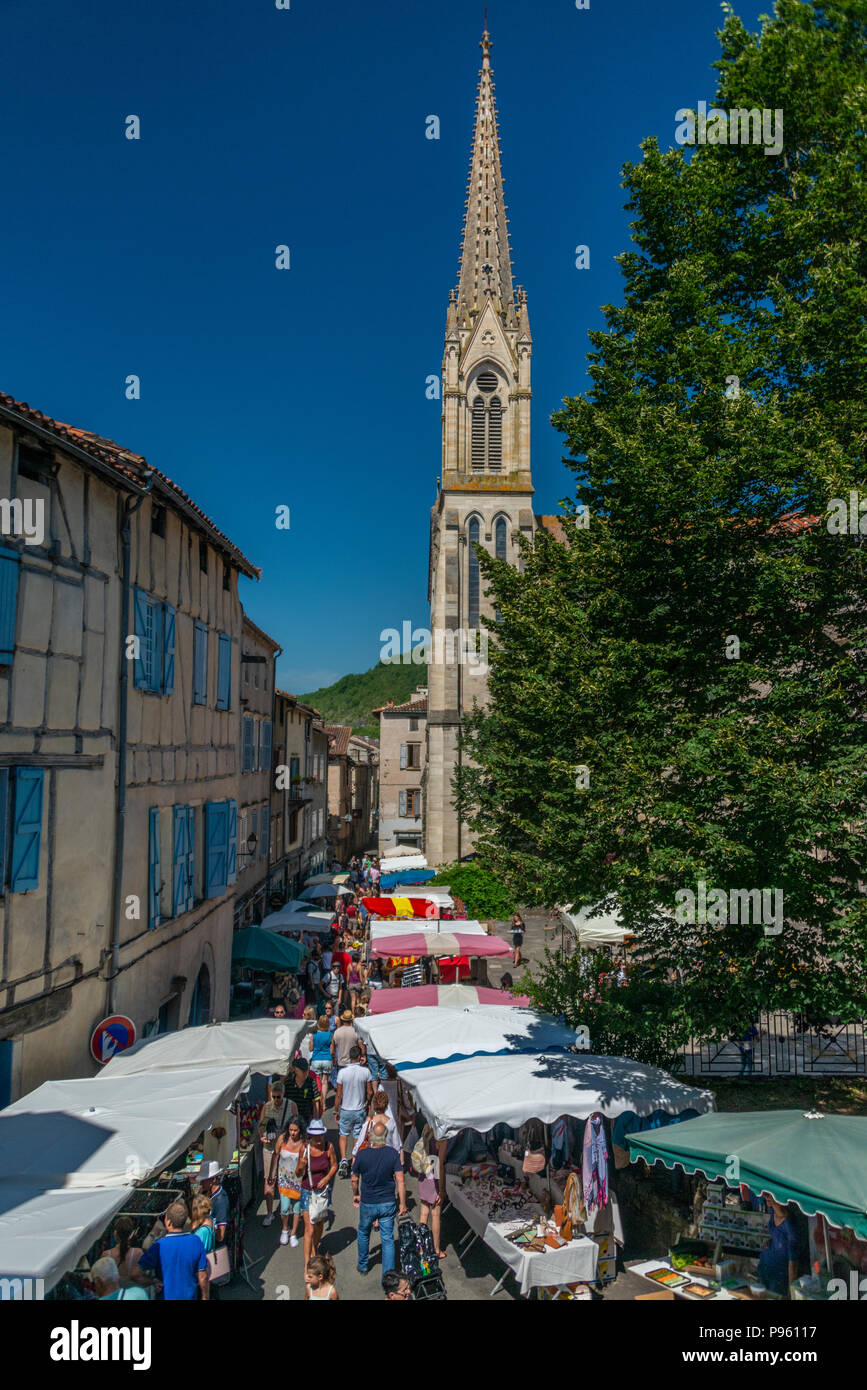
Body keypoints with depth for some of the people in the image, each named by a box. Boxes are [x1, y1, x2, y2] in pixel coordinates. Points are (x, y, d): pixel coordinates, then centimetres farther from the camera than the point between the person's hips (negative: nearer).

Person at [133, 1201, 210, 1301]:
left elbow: (135, 1275, -23)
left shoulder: (159, 1246, -23)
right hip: (189, 1297, 2)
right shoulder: (196, 1242, -14)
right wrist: (205, 1297, 9)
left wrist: (154, 1281, -7)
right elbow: (203, 1277, -6)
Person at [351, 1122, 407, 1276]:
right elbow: (400, 1181, -13)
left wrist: (355, 1194, 16)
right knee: (388, 1238, 11)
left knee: (363, 1233, 24)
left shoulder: (362, 1154, -16)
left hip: (367, 1204, 0)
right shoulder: (393, 1154, -15)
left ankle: (363, 1266, 40)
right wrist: (402, 1203, -3)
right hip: (388, 1204, 0)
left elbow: (355, 1179, -2)